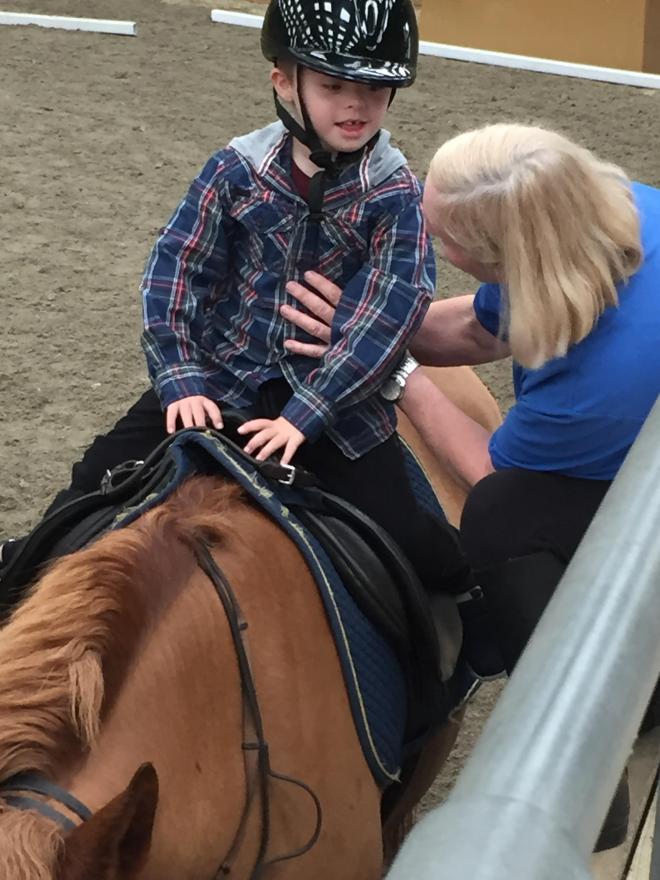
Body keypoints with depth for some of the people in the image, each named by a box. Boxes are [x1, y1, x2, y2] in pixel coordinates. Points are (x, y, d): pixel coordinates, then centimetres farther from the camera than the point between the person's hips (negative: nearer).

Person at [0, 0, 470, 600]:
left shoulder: (395, 196, -10)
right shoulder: (237, 171, -5)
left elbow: (390, 313, -17)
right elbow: (176, 268, -4)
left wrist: (306, 414, -24)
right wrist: (181, 380, -15)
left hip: (336, 396, -1)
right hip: (221, 377, 2)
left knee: (403, 543, -14)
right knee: (98, 485, -2)